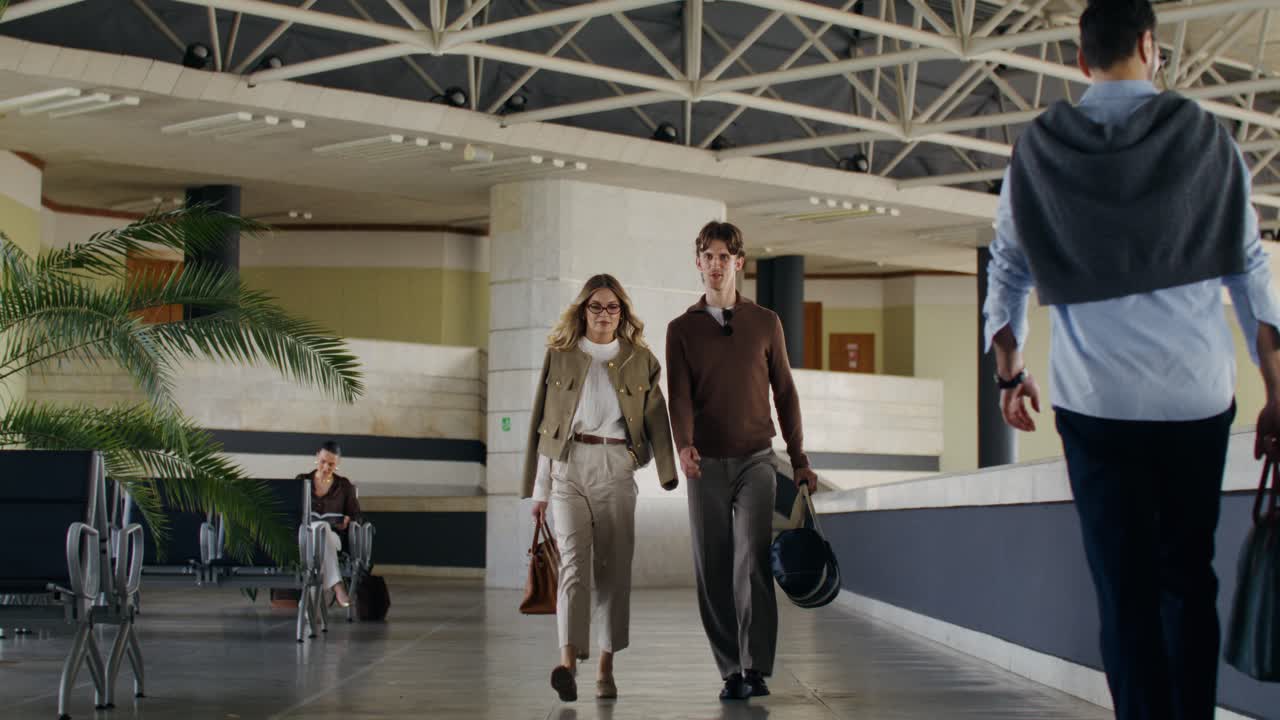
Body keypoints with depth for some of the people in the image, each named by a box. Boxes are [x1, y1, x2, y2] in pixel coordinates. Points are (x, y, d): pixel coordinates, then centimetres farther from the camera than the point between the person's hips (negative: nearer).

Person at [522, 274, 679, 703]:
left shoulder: (639, 360, 11)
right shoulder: (559, 357, 10)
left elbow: (656, 418, 4)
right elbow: (545, 423, 12)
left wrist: (668, 472, -10)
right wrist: (539, 489, 9)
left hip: (616, 469, 1)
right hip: (568, 466, -1)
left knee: (614, 568, 1)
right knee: (574, 560, -15)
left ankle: (606, 668, 10)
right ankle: (568, 661, -27)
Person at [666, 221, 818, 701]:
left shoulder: (765, 323, 8)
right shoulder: (682, 329, 7)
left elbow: (784, 394, 11)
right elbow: (679, 395, -5)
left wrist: (799, 460, 8)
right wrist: (683, 444, -24)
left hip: (755, 461, -1)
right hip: (705, 464, 1)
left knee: (752, 561, -15)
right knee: (712, 571, 1)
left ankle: (757, 668, -15)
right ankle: (732, 673, 8)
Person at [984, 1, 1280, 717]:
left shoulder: (1037, 151, 4)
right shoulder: (1204, 135, 1)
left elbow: (1007, 272, 9)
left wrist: (1010, 370, 23)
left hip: (1094, 398, 0)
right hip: (1197, 394, 0)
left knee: (1126, 589, 3)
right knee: (1189, 578, 14)